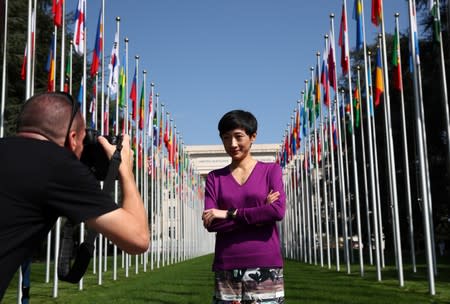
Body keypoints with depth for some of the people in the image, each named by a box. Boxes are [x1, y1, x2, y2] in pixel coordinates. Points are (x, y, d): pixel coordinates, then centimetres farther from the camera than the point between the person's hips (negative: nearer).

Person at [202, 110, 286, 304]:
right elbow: (210, 223, -3)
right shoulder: (215, 177, 9)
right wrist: (260, 213, -10)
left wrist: (229, 214, -8)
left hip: (265, 266, -1)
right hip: (226, 269, 2)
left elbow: (278, 211, -10)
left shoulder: (271, 170, 6)